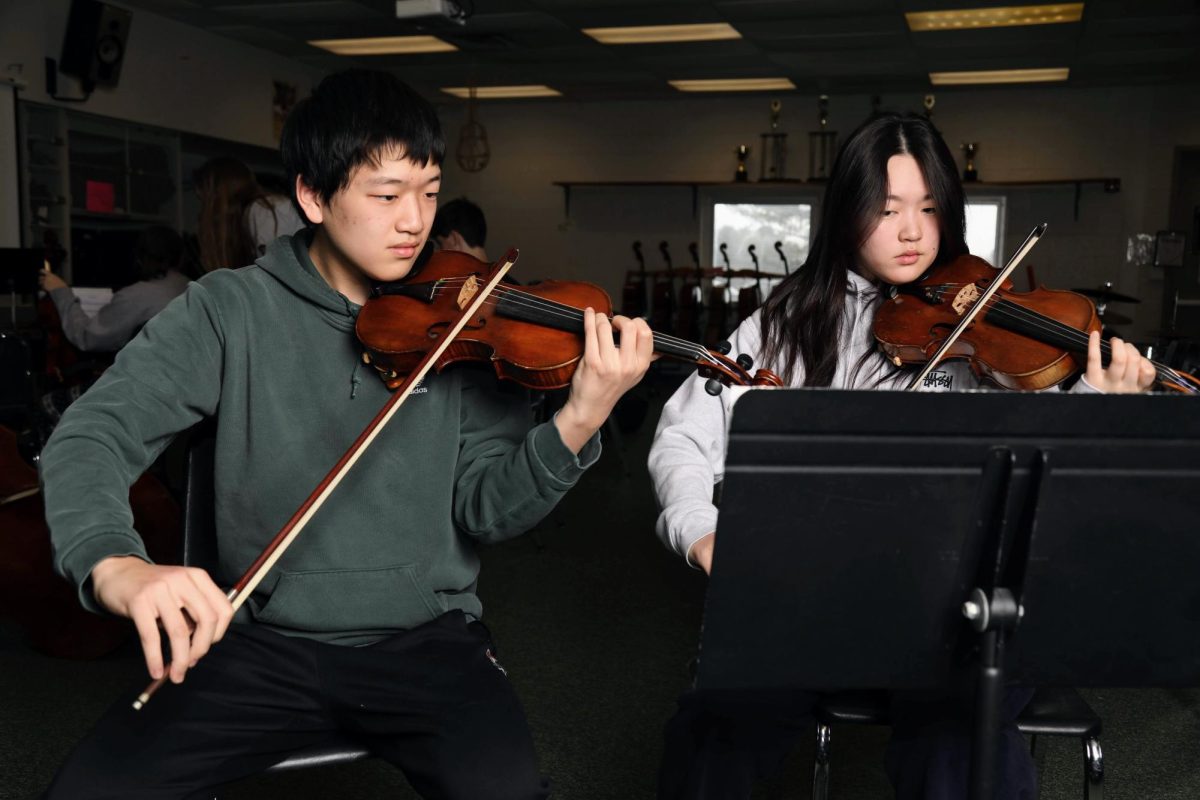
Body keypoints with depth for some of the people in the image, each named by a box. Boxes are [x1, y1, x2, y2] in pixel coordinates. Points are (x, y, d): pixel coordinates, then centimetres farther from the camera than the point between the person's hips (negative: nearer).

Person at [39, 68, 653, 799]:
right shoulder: (231, 308, -2)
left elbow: (487, 511, -6)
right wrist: (115, 563, -31)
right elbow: (90, 435, -9)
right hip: (264, 639, 1)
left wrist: (578, 425, -26)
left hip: (427, 636, 0)